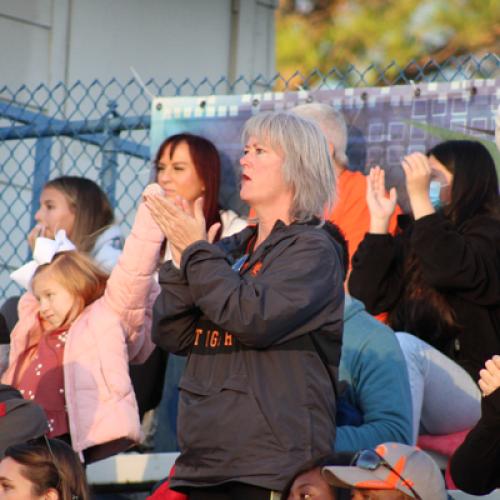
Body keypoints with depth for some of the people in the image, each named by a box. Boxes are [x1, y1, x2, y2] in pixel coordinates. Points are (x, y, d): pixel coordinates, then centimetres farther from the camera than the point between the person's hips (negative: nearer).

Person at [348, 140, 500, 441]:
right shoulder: (412, 235, 14)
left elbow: (448, 269, -23)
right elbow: (368, 298, 7)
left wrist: (420, 198, -22)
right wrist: (380, 220, 5)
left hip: (471, 390, -5)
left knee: (403, 346, -33)